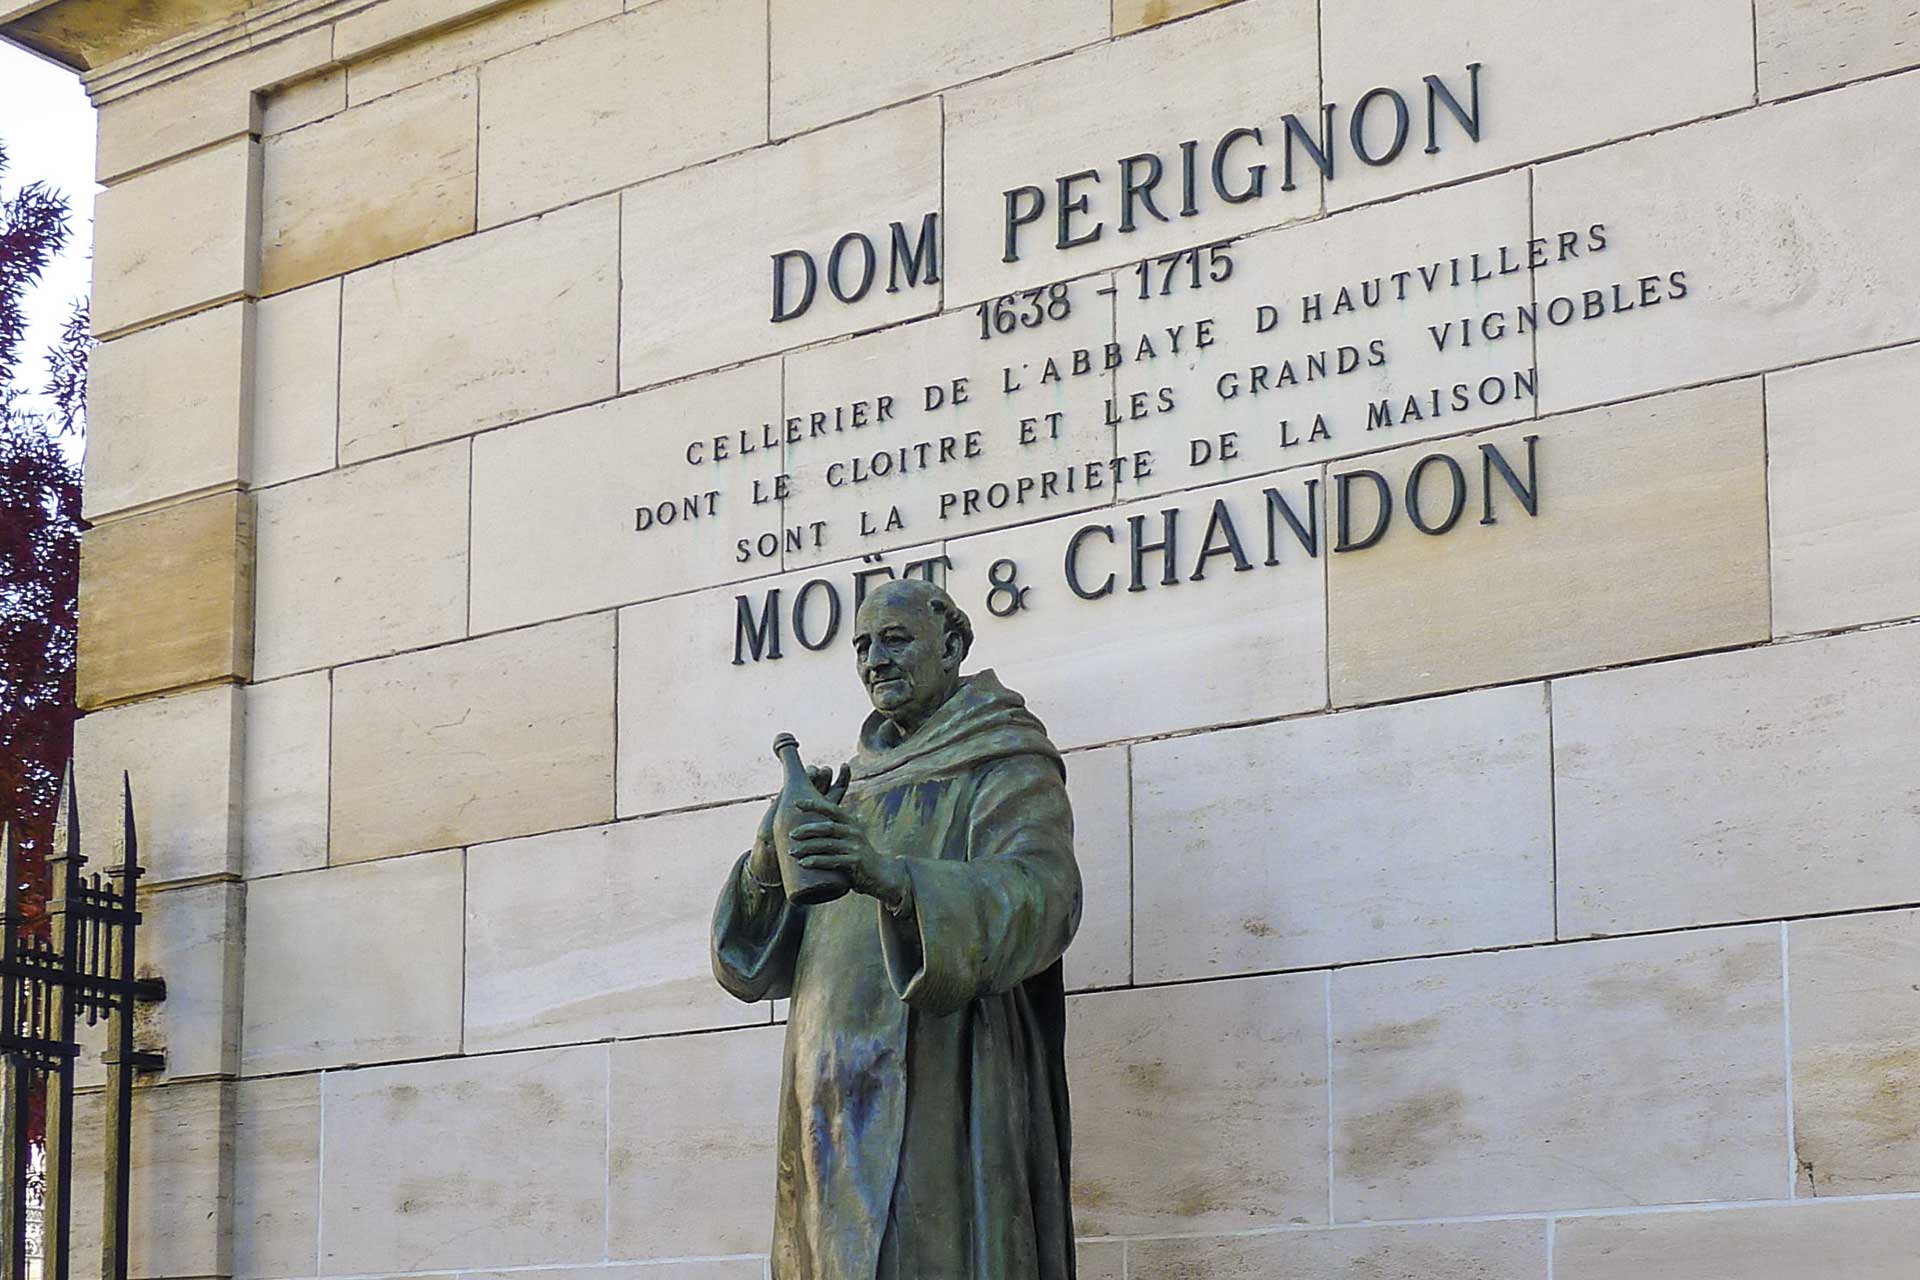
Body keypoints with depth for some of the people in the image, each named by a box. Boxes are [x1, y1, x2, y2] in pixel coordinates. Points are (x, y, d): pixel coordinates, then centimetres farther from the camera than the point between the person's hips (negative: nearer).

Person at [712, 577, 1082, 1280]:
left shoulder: (1006, 769, 2)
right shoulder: (858, 786, 22)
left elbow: (1041, 897, -19)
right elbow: (758, 957, 16)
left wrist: (891, 877, -35)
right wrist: (768, 860, -6)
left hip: (936, 1094, -6)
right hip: (836, 1102, 6)